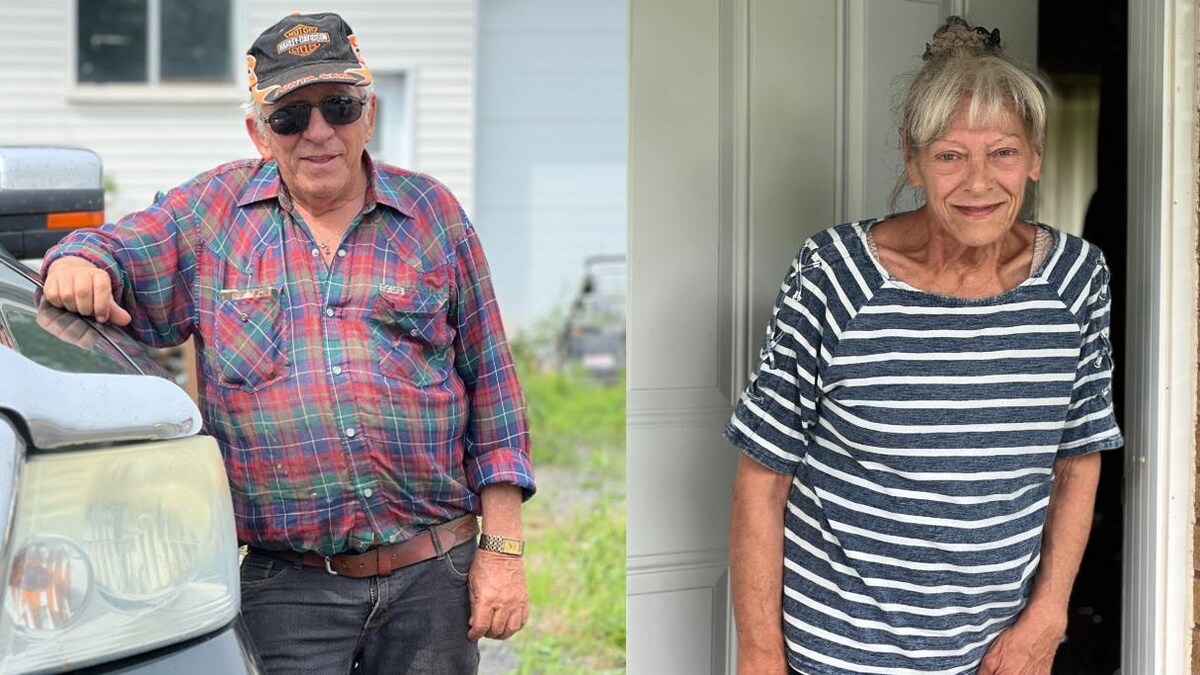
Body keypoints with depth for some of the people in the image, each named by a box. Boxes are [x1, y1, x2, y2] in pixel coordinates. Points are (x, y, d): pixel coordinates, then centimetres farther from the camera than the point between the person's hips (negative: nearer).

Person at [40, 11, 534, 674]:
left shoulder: (431, 211, 8)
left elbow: (490, 383, 9)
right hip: (289, 591, -1)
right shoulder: (212, 210, 8)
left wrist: (502, 549, 3)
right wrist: (76, 262, -16)